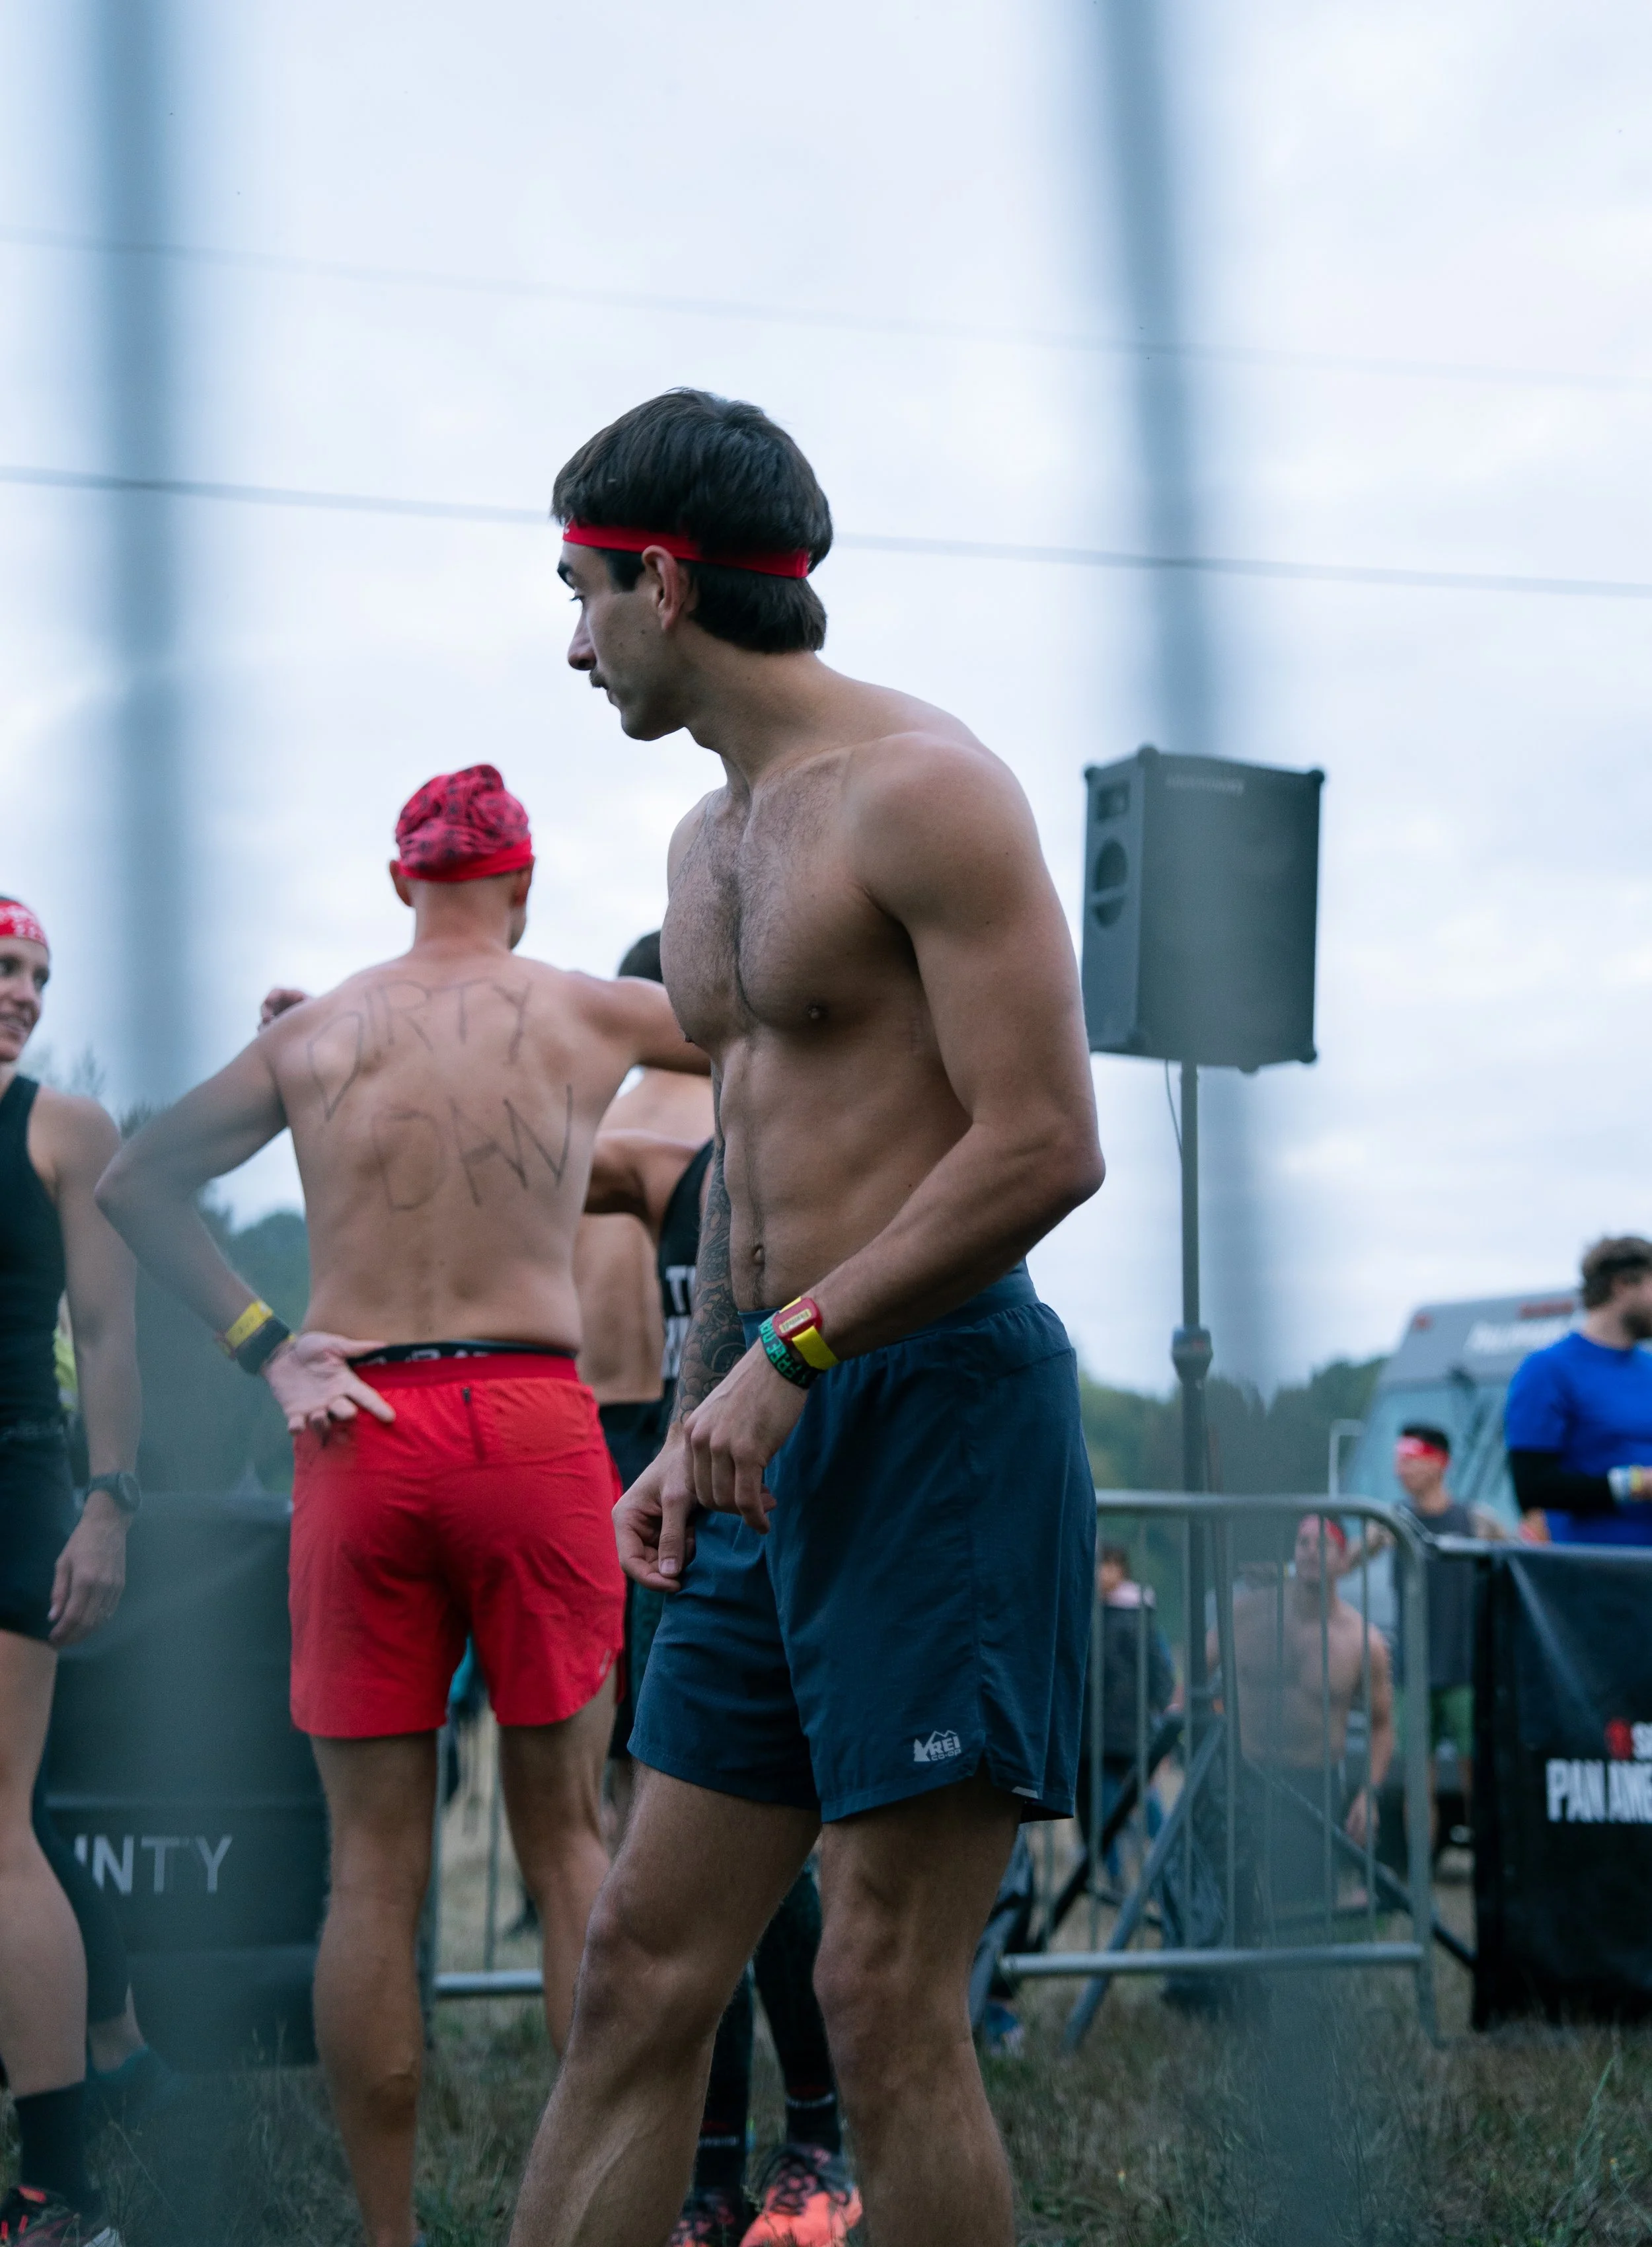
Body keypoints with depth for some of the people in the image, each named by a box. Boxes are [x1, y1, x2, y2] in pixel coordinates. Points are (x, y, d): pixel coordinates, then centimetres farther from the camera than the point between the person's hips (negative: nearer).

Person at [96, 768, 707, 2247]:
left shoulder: (313, 1033, 11)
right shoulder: (589, 1015, 7)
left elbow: (134, 1183, 12)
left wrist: (263, 1348, 5)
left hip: (360, 1440, 1)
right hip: (532, 1421, -1)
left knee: (375, 1862, 5)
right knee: (567, 1836, 8)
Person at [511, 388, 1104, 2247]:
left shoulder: (919, 789, -9)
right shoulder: (708, 839, 19)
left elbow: (1045, 1145, -17)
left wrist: (791, 1350, -16)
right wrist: (692, 1435, 18)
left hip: (938, 1413, -9)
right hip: (780, 1439, 9)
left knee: (885, 1992, -6)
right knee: (643, 1962, 7)